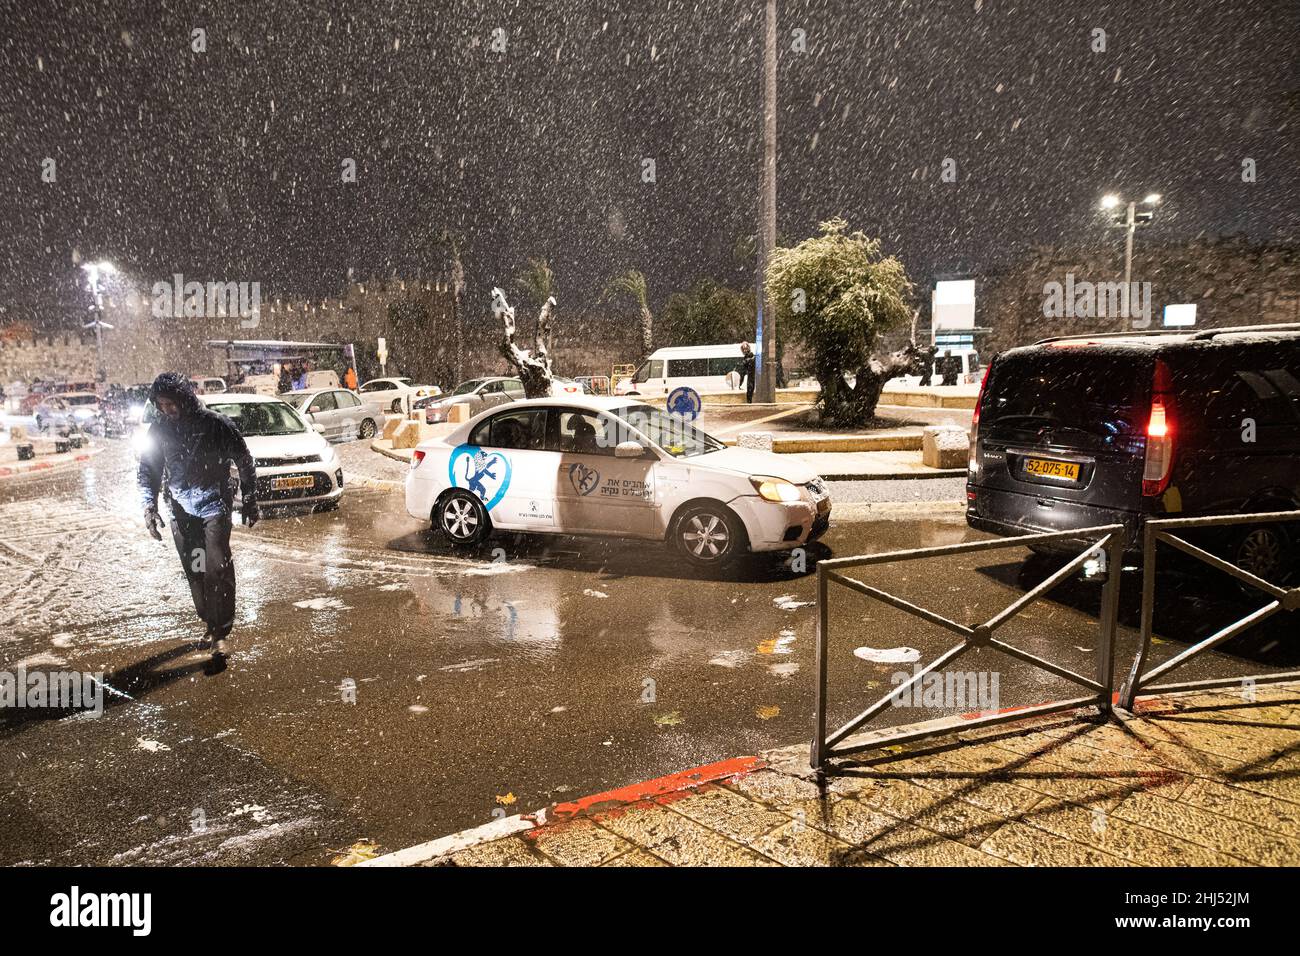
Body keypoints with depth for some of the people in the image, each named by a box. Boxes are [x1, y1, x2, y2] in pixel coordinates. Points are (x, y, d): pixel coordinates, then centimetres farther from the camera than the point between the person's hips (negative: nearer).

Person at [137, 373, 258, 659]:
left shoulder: (215, 424, -9)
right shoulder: (159, 430, 2)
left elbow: (244, 462, 0)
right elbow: (147, 472, 11)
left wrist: (250, 503, 3)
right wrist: (149, 505, -5)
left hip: (214, 504, -4)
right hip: (181, 509, 4)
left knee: (217, 566, -15)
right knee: (194, 572, 8)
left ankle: (222, 632, -10)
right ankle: (211, 624, 23)